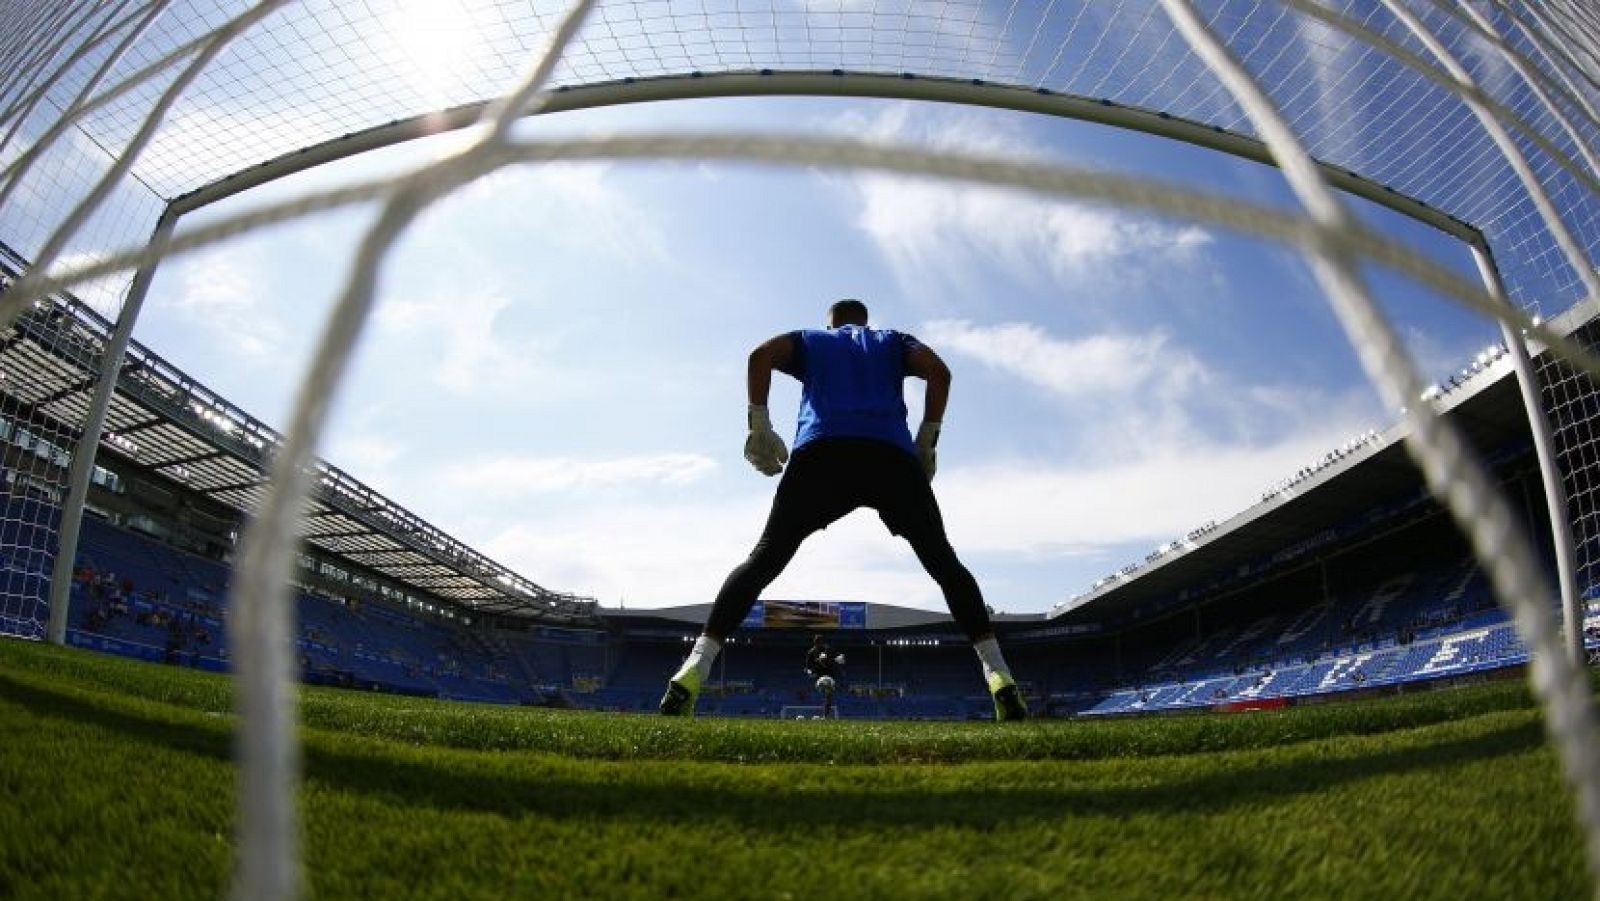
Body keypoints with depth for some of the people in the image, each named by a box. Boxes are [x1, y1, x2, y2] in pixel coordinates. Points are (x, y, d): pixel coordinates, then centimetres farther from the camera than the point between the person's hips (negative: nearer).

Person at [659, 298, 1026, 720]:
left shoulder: (810, 340, 32)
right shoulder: (892, 341, 33)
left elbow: (761, 355, 10)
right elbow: (939, 371, 13)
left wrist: (758, 425, 8)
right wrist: (927, 441, 14)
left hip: (821, 452, 0)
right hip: (892, 455, 1)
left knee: (764, 559, 3)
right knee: (944, 562, 10)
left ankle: (694, 670, -9)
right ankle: (1000, 678, 0)